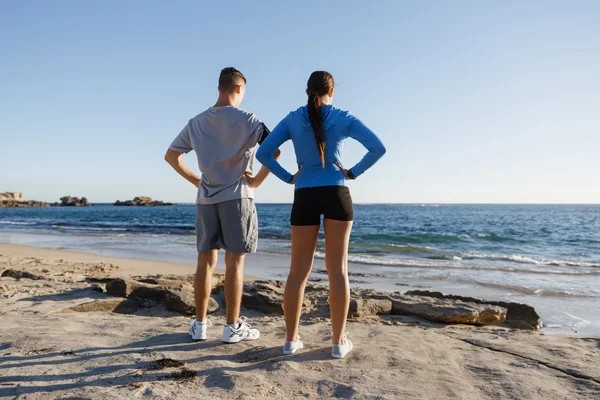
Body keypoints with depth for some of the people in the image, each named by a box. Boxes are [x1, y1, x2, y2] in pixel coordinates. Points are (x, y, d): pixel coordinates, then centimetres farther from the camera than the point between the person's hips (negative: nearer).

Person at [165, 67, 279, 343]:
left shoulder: (196, 122, 9)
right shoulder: (246, 120, -5)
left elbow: (171, 156, 14)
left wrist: (195, 180, 16)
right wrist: (257, 180, -4)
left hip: (206, 199, 5)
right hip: (236, 196, -4)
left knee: (206, 262, 10)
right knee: (234, 262, 1)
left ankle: (200, 324, 17)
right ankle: (232, 326, 8)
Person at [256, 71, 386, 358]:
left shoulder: (292, 119, 6)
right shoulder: (344, 118, 3)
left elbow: (263, 153, -1)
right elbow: (378, 148, -4)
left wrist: (288, 178, 5)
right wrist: (353, 173, 2)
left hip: (305, 197, 1)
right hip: (337, 194, -1)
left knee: (298, 271, 7)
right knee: (338, 268, 3)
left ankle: (291, 339, 12)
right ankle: (339, 342, 9)